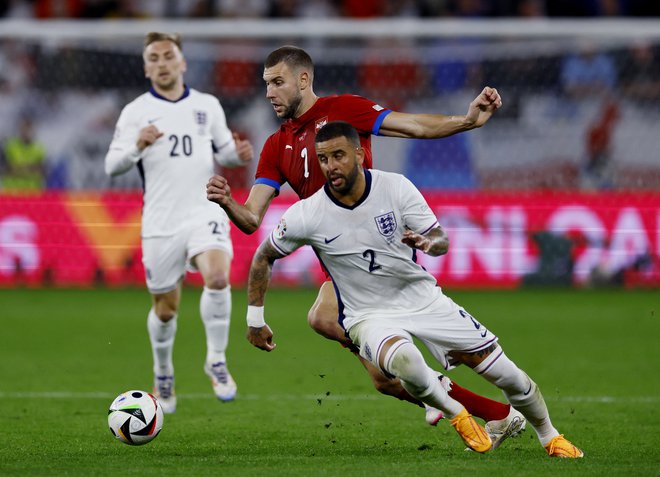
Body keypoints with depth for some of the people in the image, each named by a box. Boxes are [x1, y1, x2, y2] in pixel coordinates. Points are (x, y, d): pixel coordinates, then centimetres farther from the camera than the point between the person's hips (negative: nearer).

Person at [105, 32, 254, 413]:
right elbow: (113, 165, -2)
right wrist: (137, 146, -22)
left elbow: (224, 149, 22)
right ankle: (163, 374, 33)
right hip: (161, 222, 0)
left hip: (205, 213, 0)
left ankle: (217, 360, -11)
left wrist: (238, 154, -2)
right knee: (165, 308, 7)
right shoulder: (136, 112, 3)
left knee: (217, 277, -27)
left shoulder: (208, 106, 10)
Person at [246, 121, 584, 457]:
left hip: (423, 299, 2)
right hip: (369, 316, -2)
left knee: (505, 374, -2)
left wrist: (428, 243, -29)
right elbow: (264, 257, 1)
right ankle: (457, 415, -8)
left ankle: (549, 436, 26)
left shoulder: (396, 187, -12)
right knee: (403, 360, -38)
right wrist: (255, 320, 2)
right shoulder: (306, 215, -14)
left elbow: (442, 241, -6)